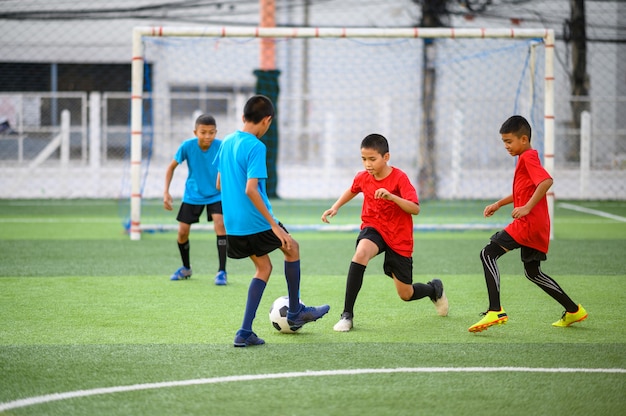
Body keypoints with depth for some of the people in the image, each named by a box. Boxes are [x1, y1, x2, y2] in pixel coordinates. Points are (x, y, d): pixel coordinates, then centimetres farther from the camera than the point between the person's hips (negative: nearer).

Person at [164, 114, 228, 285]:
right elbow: (171, 167, -4)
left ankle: (222, 271, -15)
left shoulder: (221, 146, -21)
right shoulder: (187, 146, -18)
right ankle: (186, 268, 29)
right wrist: (166, 192, -11)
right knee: (182, 231, 1)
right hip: (193, 195, 2)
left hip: (215, 195, -2)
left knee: (220, 224, -24)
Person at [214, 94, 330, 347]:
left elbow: (219, 183, 16)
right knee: (292, 248, 18)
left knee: (263, 268, 17)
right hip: (256, 222, -7)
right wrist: (274, 226, -23)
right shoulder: (256, 147, -17)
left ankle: (245, 333, 7)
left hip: (233, 223, 7)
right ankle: (295, 312, 29)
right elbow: (251, 189, -25)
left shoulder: (227, 142, 8)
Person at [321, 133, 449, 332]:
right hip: (373, 228, 2)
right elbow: (352, 190, 22)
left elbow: (415, 209, -27)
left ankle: (435, 289, 42)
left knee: (406, 294, 3)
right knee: (361, 253, -35)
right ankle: (347, 315, -32)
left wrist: (391, 196, -40)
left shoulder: (399, 178, -18)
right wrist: (335, 207, 8)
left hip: (399, 238, -2)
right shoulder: (362, 177, -4)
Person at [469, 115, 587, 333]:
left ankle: (495, 311, -26)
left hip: (529, 222, -11)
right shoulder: (527, 158, 20)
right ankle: (573, 311, 26)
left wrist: (527, 207, -28)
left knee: (488, 254, -15)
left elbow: (546, 181, -27)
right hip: (536, 225, 11)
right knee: (532, 272, 21)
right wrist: (499, 204, 25)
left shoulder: (528, 157, -11)